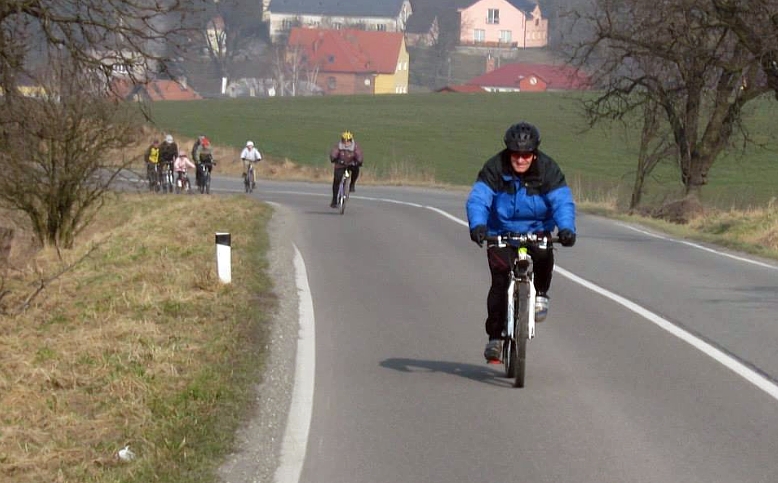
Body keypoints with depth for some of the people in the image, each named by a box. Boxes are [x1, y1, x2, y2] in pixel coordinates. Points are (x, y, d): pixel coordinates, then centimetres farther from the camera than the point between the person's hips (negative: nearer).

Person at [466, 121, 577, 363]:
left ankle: (540, 293, -1)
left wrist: (566, 228, -42)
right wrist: (478, 225, -46)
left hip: (537, 231, 0)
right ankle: (495, 336, -2)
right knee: (500, 281, -14)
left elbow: (562, 201, -23)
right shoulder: (495, 168, -16)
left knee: (544, 255, -31)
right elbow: (477, 199, -26)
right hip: (501, 232, 0)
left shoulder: (548, 170, -14)